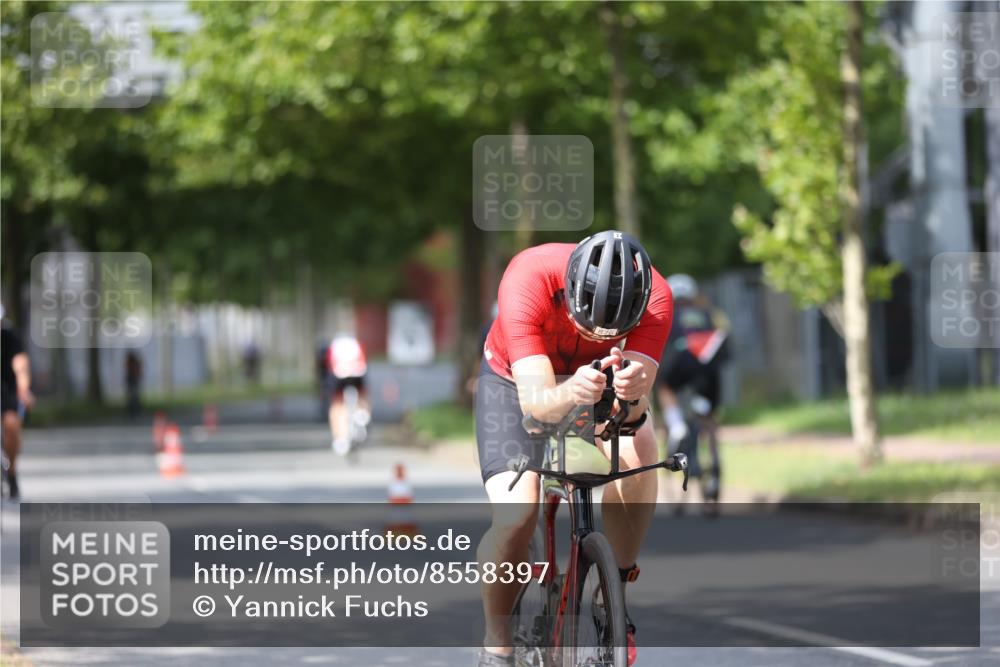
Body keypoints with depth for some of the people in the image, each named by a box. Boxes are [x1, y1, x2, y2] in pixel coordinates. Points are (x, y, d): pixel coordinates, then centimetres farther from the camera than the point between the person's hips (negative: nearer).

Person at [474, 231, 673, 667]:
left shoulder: (654, 297, -32)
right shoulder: (529, 279, -38)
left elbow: (632, 410, -37)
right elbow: (535, 401, -43)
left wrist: (632, 391, -60)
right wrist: (569, 395, -65)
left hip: (591, 374, 2)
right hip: (515, 380, -2)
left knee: (638, 449, -29)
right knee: (515, 517, -23)